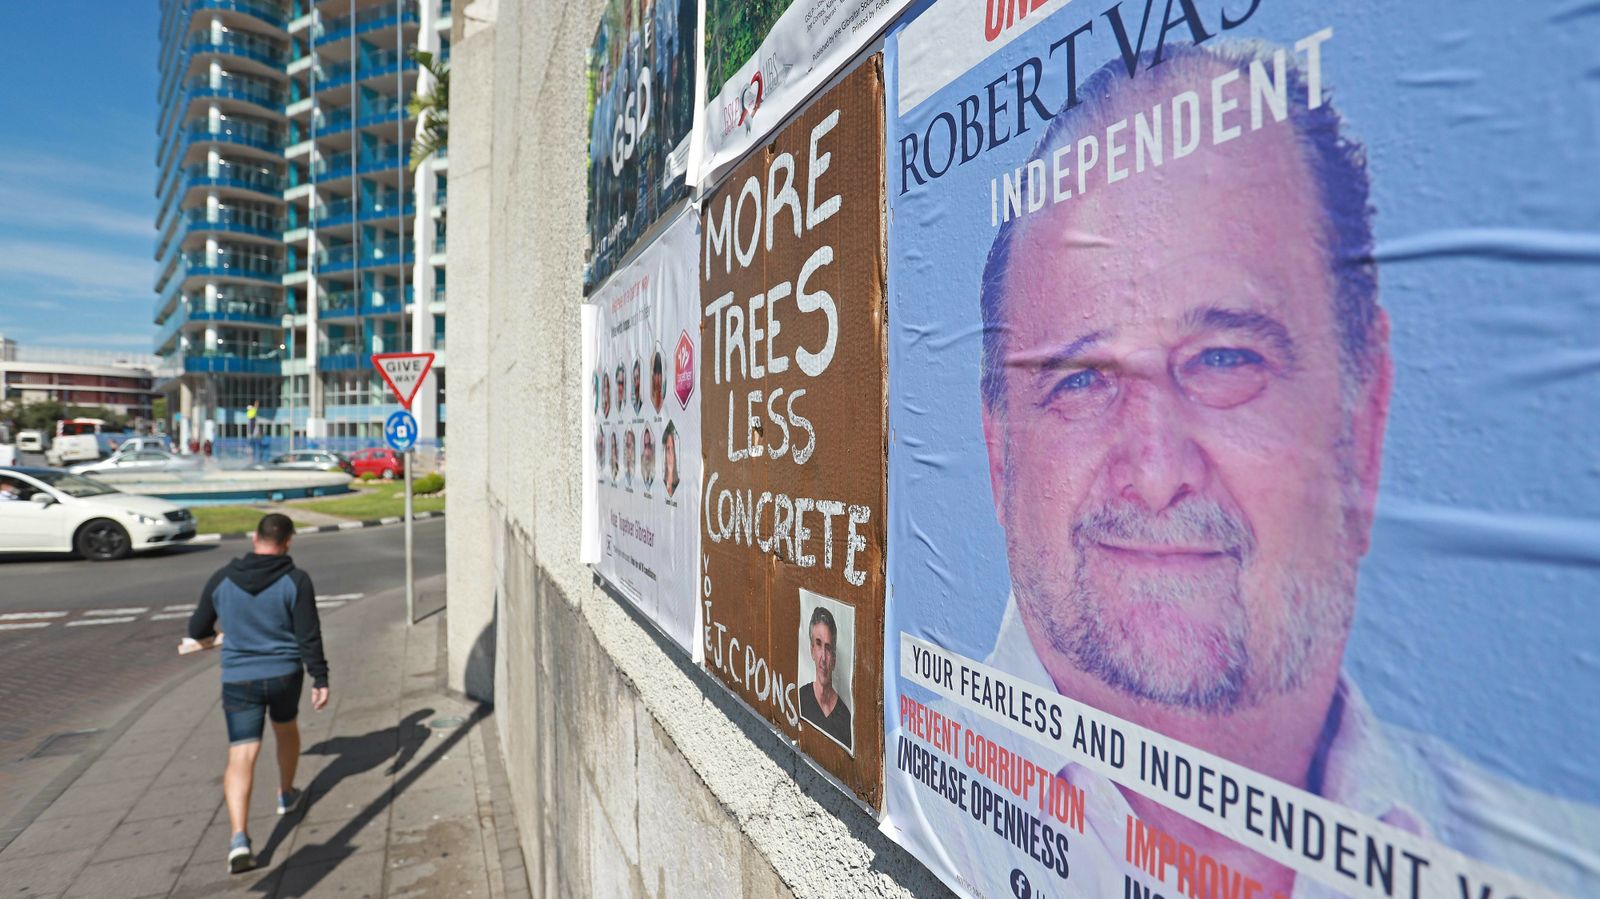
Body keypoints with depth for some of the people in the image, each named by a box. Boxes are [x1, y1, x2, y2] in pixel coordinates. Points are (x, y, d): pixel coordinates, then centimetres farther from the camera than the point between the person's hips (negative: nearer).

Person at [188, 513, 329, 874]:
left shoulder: (222, 579, -1)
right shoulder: (296, 581, -10)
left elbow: (197, 630, 10)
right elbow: (309, 636, -12)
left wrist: (211, 634, 34)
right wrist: (320, 679, -5)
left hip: (239, 679, 1)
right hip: (285, 673, 0)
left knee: (241, 757, -1)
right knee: (286, 728, 26)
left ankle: (239, 837, -16)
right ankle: (287, 796, 44)